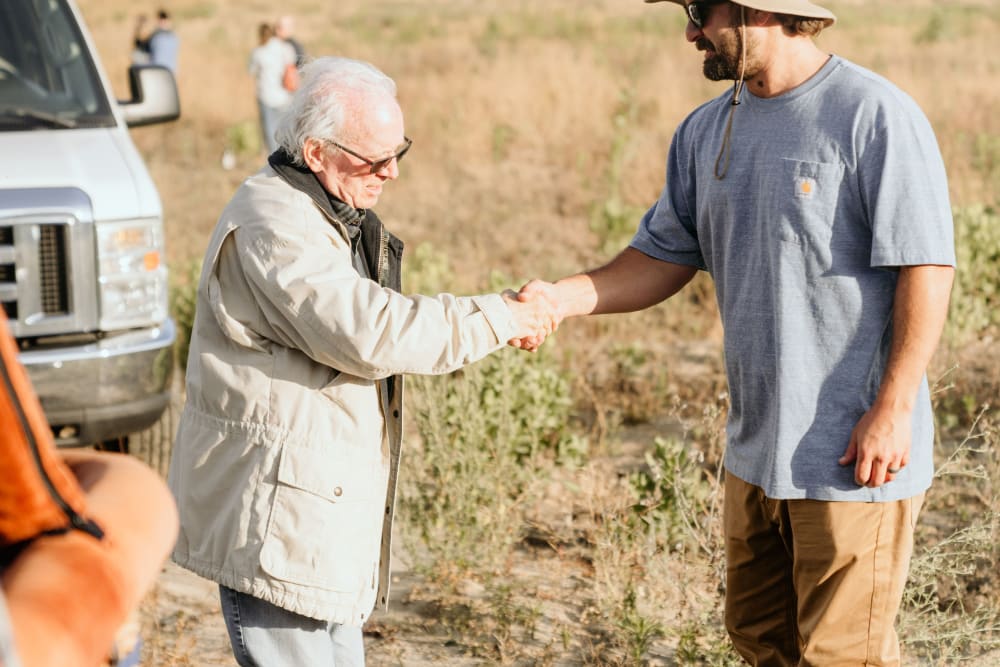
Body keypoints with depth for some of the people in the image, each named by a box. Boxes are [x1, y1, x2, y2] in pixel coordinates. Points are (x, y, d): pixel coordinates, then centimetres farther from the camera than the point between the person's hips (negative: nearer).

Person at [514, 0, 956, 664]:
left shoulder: (875, 116, -13)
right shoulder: (707, 132, 10)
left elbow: (927, 267, -15)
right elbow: (665, 255, 12)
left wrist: (892, 409, -18)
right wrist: (562, 297, -5)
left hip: (856, 456, -8)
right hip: (756, 447, 8)